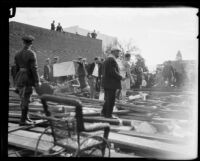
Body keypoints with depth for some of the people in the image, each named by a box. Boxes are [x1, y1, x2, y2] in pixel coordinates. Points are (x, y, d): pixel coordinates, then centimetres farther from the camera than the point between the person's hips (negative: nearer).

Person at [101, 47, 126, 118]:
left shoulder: (106, 60, 17)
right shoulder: (112, 60, -15)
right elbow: (113, 72, -22)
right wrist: (121, 78, -10)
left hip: (106, 83, 10)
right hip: (111, 83, -10)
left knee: (108, 99, 17)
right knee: (111, 99, -2)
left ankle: (104, 112, 19)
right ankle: (108, 114, 4)